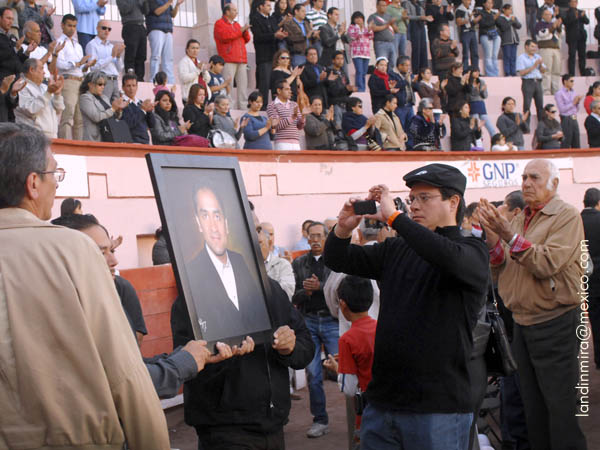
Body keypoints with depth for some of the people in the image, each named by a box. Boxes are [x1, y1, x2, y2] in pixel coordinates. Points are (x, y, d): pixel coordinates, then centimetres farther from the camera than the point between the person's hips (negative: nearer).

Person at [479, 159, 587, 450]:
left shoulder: (567, 216, -10)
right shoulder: (519, 221, 13)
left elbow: (547, 264, -23)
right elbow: (501, 271, 8)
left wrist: (509, 234, -25)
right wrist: (492, 237, -8)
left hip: (555, 324, -7)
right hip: (522, 323, 7)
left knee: (560, 409, -1)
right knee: (533, 407, 16)